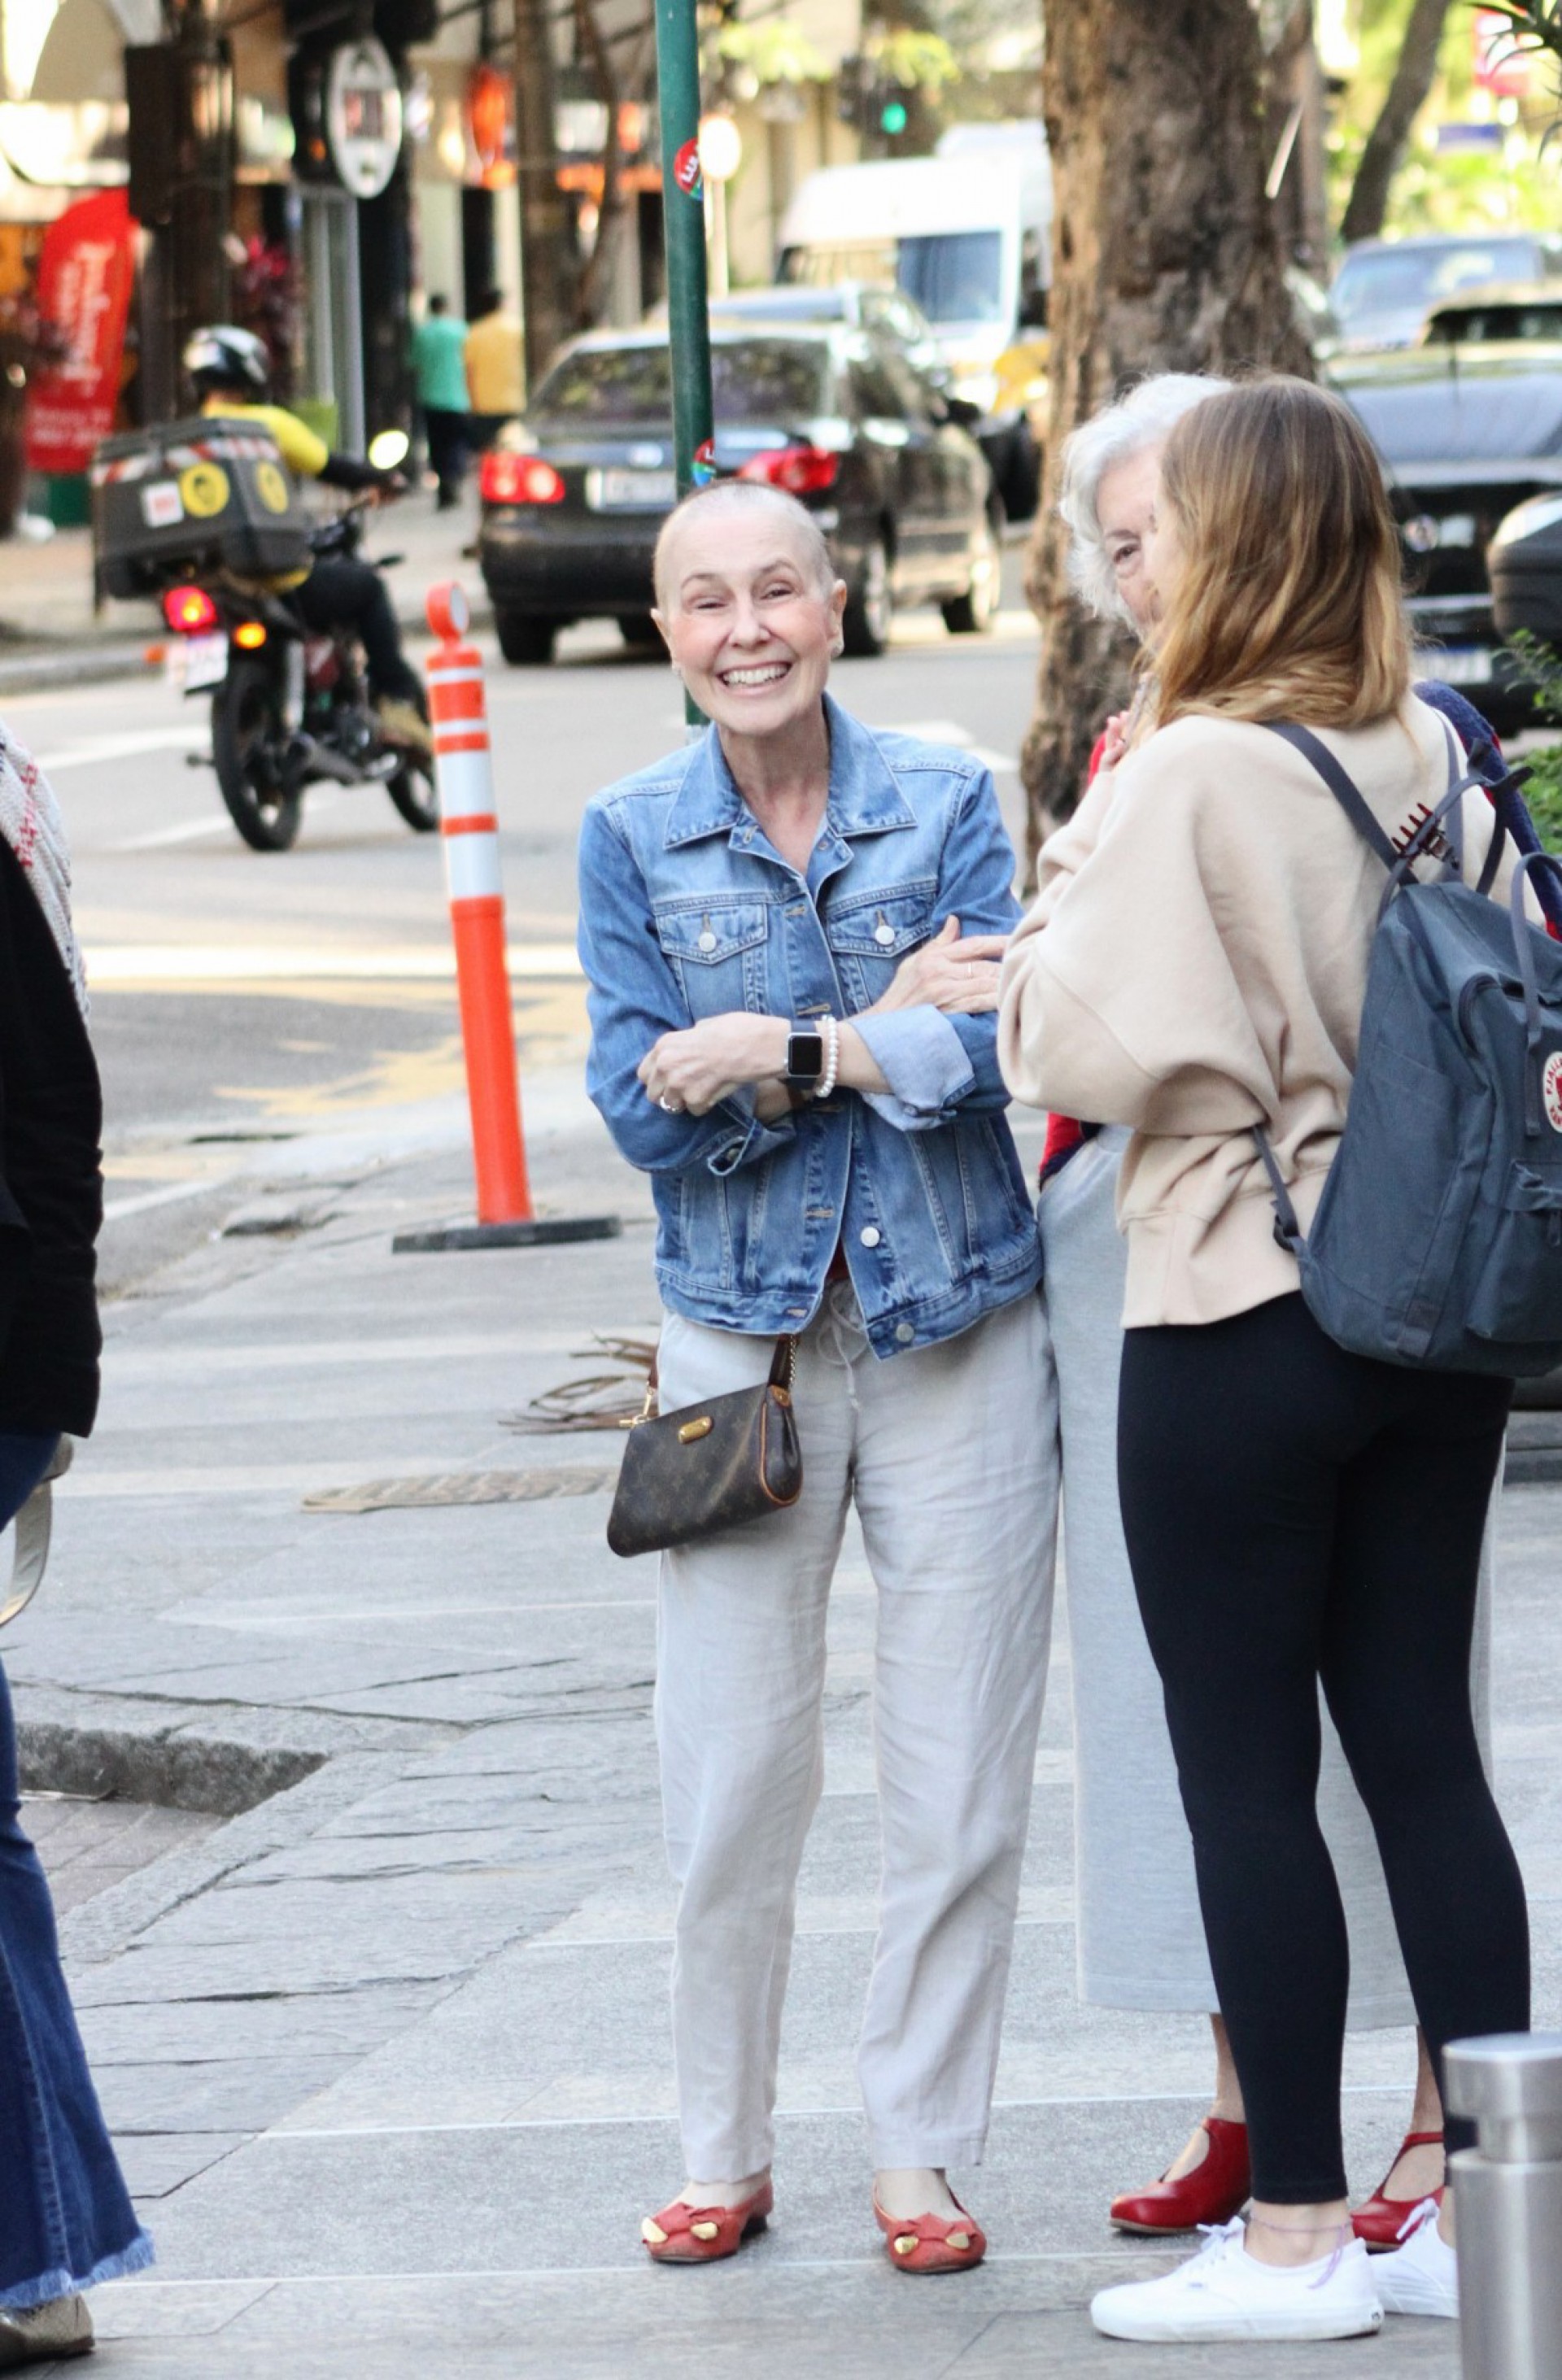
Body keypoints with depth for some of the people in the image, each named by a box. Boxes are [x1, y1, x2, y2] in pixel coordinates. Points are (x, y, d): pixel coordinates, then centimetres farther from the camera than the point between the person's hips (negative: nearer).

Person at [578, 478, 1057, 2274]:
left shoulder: (948, 805, 0)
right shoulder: (632, 838, 2)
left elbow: (978, 1058, -12)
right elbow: (637, 1106, -6)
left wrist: (764, 1054, -18)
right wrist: (879, 1031, -13)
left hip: (953, 1332, 0)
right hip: (740, 1335, 0)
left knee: (959, 1779, 2)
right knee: (729, 1776, 1)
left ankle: (918, 2152, 14)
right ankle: (724, 2153, 16)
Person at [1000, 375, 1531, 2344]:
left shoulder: (1193, 776, -15)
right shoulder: (1434, 755, 4)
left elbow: (1113, 1050, -17)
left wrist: (1028, 963, 2)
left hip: (1239, 1324, -6)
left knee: (1245, 1777, 1)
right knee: (1422, 1752, 10)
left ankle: (1295, 2239, 5)